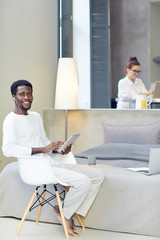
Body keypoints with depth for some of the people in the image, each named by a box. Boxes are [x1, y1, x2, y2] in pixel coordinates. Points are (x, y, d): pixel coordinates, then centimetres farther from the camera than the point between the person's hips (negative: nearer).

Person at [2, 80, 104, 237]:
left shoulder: (36, 116, 19)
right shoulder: (11, 120, -8)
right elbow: (8, 149, -23)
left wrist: (59, 148, 4)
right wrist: (42, 149, -26)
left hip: (52, 163, 9)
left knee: (98, 176, 2)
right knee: (83, 181, -25)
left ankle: (72, 214, 3)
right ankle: (64, 213, 1)